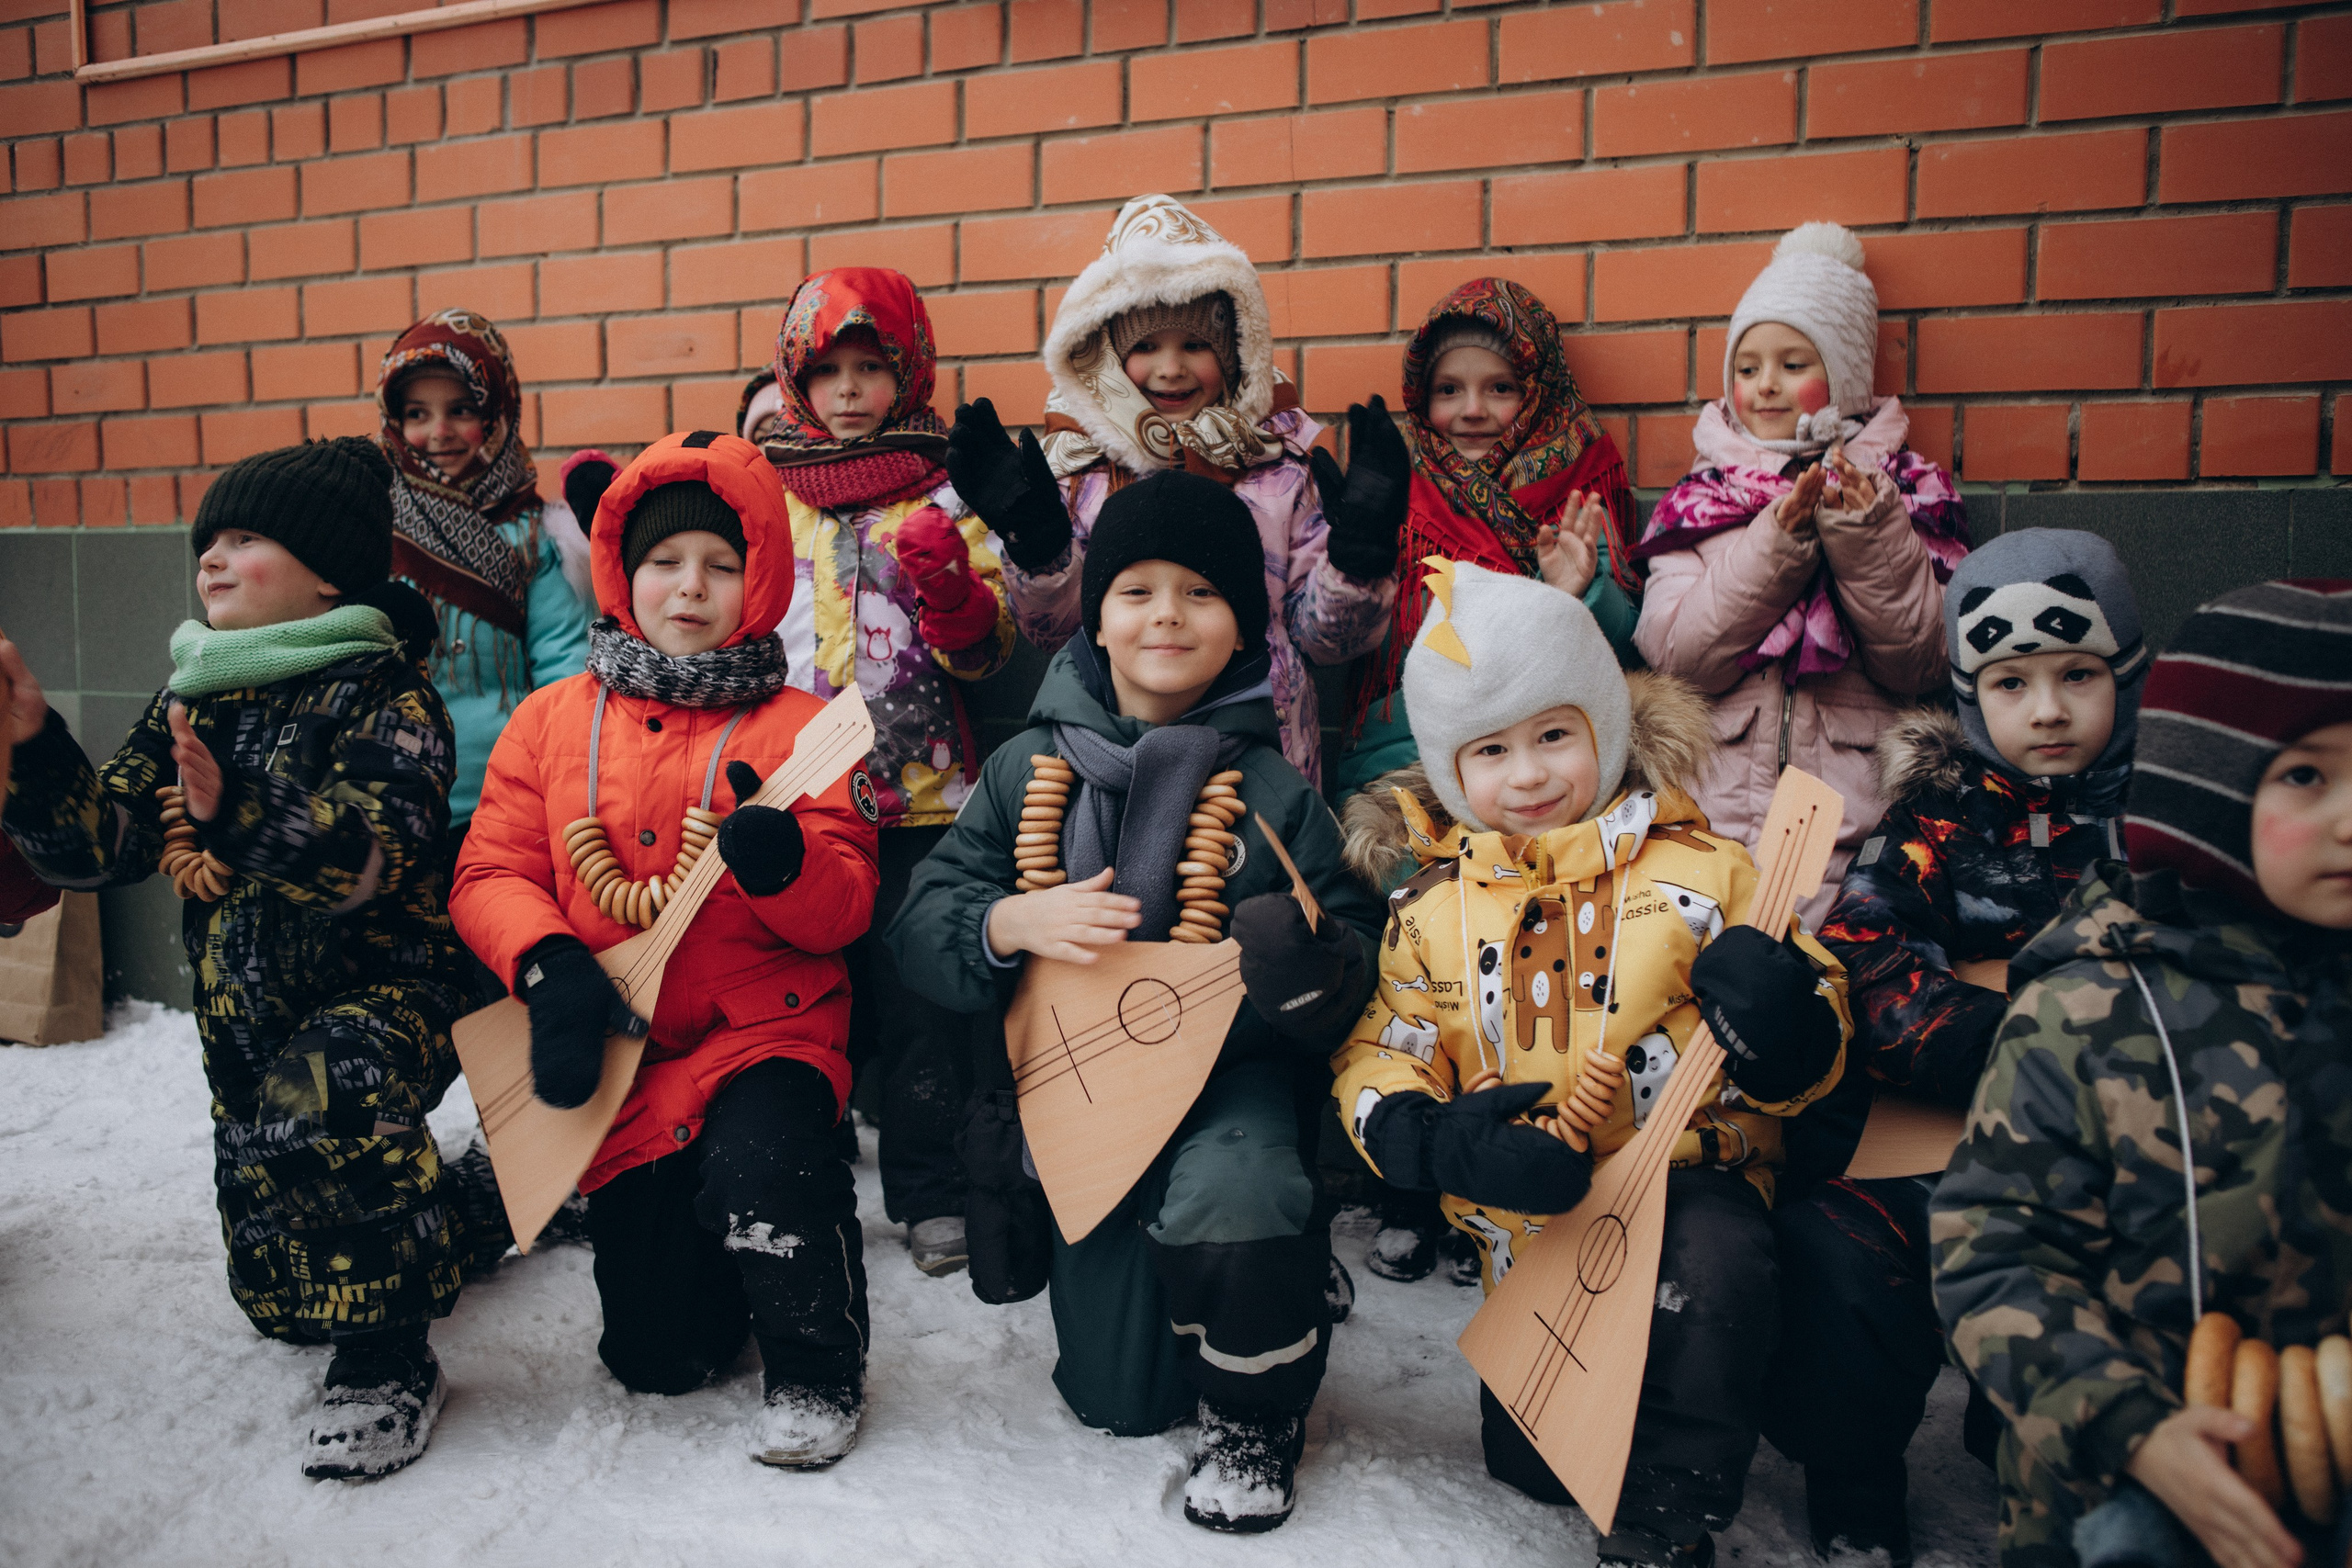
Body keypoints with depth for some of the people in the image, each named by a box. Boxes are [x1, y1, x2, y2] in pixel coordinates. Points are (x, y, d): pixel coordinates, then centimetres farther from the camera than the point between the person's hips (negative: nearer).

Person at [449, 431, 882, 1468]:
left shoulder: (799, 728, -2)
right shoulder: (551, 721, 6)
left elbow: (843, 912, -7)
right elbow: (490, 875, 3)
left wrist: (782, 865, -30)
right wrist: (548, 965, -18)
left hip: (766, 1029, -2)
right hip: (621, 1052, 3)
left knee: (758, 1165, -35)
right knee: (657, 1355, 3)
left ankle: (817, 1369, -4)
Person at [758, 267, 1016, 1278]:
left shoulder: (941, 494, 1)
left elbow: (988, 650, -4)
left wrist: (950, 587, -22)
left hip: (917, 790, -2)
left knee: (917, 995, 5)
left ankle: (930, 1192, 21)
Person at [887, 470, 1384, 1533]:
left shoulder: (1273, 790, -5)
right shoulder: (1029, 770, -1)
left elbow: (1358, 944, -4)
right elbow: (919, 927, -2)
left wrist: (1317, 964, -28)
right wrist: (1013, 924, -23)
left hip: (1236, 1074, -2)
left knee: (1231, 1197, -36)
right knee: (1116, 1397, 8)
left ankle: (1256, 1416, -1)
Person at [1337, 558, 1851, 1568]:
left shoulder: (1700, 871, -3)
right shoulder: (1433, 912, 1)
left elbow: (1808, 1058, 0)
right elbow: (1377, 1059, 2)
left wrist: (1783, 1012, -25)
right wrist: (1436, 1140, -19)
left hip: (1690, 1174, -2)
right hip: (1532, 1208, 2)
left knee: (1717, 1261, -35)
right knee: (1533, 1464, 5)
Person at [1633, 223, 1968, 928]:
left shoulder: (1904, 487, 10)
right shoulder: (1701, 493, 11)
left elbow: (1923, 663, -1)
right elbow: (1672, 649, -4)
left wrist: (1866, 535, -12)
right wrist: (1775, 542, -13)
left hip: (1859, 817, 0)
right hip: (1720, 811, 1)